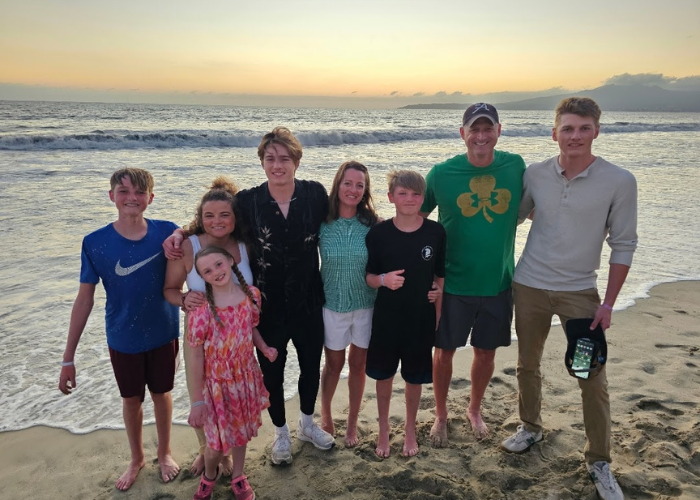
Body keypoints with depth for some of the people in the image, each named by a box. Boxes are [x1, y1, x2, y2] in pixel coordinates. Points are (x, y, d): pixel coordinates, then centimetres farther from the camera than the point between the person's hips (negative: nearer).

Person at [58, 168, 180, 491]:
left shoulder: (166, 232, -13)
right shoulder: (95, 243, -13)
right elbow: (84, 299, -8)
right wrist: (68, 357, -6)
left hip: (163, 333, 0)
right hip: (123, 339, 0)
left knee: (161, 393, 17)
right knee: (131, 399, 18)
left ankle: (164, 452, 42)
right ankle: (137, 458, 43)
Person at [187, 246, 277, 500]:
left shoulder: (251, 294, -9)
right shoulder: (201, 310, -22)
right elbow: (195, 356, -16)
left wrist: (264, 348, -10)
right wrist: (197, 401, -12)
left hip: (246, 378, 4)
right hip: (217, 384, -3)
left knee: (241, 433, 21)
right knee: (217, 441, 10)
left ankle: (238, 477, 48)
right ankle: (209, 476, 45)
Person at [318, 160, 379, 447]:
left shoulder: (372, 224, -8)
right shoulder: (322, 222, -10)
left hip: (365, 304, 1)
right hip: (332, 304, -1)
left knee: (358, 363, 14)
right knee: (334, 363, 15)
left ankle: (352, 424, 34)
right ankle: (325, 416, 40)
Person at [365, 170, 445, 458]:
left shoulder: (435, 232, -7)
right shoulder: (378, 233, -9)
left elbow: (440, 276, 2)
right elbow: (368, 276, -2)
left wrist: (437, 316, 3)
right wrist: (383, 279, -24)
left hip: (421, 318, 0)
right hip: (386, 317, 0)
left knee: (414, 377, 15)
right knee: (383, 375, 13)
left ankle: (410, 429, 38)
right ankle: (383, 429, 36)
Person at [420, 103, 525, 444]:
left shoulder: (515, 166, -4)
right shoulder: (442, 173, -10)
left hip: (498, 283, 2)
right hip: (453, 283, -2)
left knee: (486, 352, 16)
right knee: (444, 352, 10)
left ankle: (475, 410, 43)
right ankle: (441, 415, 35)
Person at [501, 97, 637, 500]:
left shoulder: (619, 181, -10)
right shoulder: (535, 175, -3)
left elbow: (624, 246, -6)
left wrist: (609, 303, -8)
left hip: (580, 291, -2)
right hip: (530, 286, 3)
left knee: (593, 379, 2)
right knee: (528, 364, 16)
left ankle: (599, 462, 22)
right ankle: (531, 428, 39)